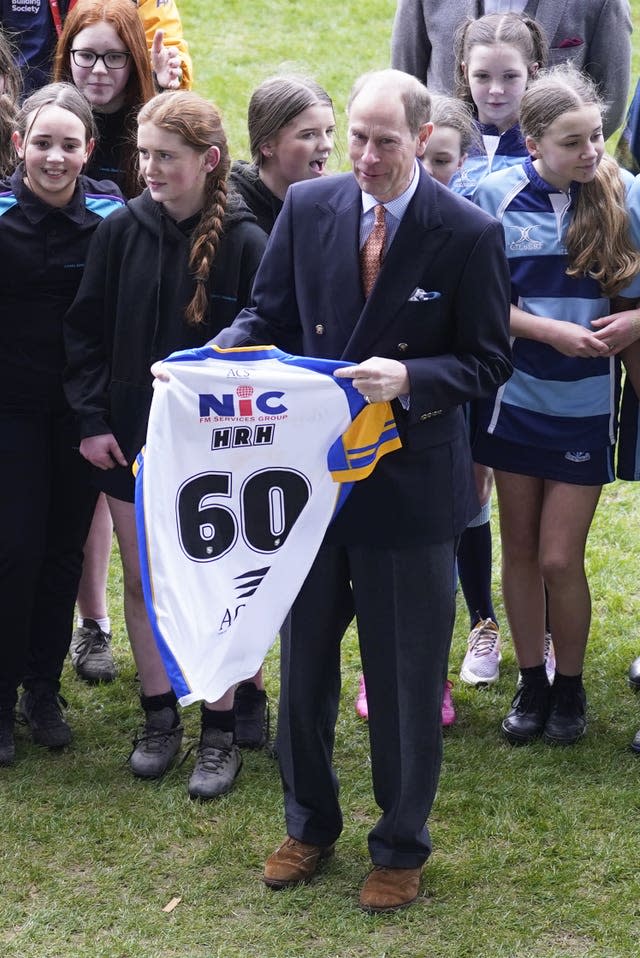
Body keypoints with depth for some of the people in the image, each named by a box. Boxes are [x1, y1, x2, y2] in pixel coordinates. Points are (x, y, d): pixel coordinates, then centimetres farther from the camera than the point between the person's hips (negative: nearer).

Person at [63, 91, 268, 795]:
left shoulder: (245, 242, -12)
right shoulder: (122, 232, -3)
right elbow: (85, 332, 3)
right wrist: (92, 420, -3)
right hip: (130, 439, 3)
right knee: (141, 580, 12)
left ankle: (219, 731, 18)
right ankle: (159, 717, 27)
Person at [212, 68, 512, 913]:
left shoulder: (468, 234, -11)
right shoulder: (308, 208, -1)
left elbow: (488, 360, -8)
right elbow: (271, 315, 7)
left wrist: (410, 379, -25)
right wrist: (227, 347, -14)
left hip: (412, 483, -3)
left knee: (406, 678, 9)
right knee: (302, 661, 16)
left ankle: (401, 848, 29)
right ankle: (309, 826, 37)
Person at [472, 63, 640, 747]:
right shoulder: (495, 196, -9)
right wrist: (554, 332, -17)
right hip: (515, 400, 1)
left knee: (559, 560, 0)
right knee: (520, 549, 11)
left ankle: (570, 686, 22)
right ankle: (531, 683, 29)